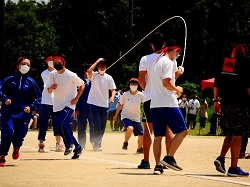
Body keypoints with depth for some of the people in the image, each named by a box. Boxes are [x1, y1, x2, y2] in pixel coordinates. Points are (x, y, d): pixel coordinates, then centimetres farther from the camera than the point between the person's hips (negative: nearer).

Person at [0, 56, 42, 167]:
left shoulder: (30, 82, 6)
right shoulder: (10, 79, 4)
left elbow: (37, 97, 10)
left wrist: (31, 107, -5)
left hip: (24, 113, 1)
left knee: (20, 135, -2)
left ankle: (16, 148, 35)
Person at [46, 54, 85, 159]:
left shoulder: (71, 75, -10)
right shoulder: (52, 75, 5)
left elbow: (82, 85, -1)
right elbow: (49, 91, 7)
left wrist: (76, 98, -10)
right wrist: (51, 88, -17)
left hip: (69, 105, -6)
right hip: (57, 106, 6)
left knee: (60, 123, -23)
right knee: (65, 128, 5)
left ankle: (69, 144, -4)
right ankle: (77, 148, 19)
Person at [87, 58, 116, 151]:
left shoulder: (109, 78, 6)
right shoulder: (94, 75, 0)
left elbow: (113, 89, 3)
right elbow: (89, 71, -22)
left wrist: (112, 96, -18)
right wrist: (97, 61, -14)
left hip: (104, 105, 3)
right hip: (94, 103, -3)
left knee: (102, 126, 7)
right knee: (96, 125, -11)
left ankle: (97, 143, 19)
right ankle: (97, 144, -8)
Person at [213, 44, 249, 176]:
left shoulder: (225, 60, 11)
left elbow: (217, 83, 11)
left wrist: (216, 101, 15)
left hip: (225, 103, 6)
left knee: (230, 133, 18)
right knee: (237, 135, -2)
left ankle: (221, 158, 1)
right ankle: (233, 168, -3)